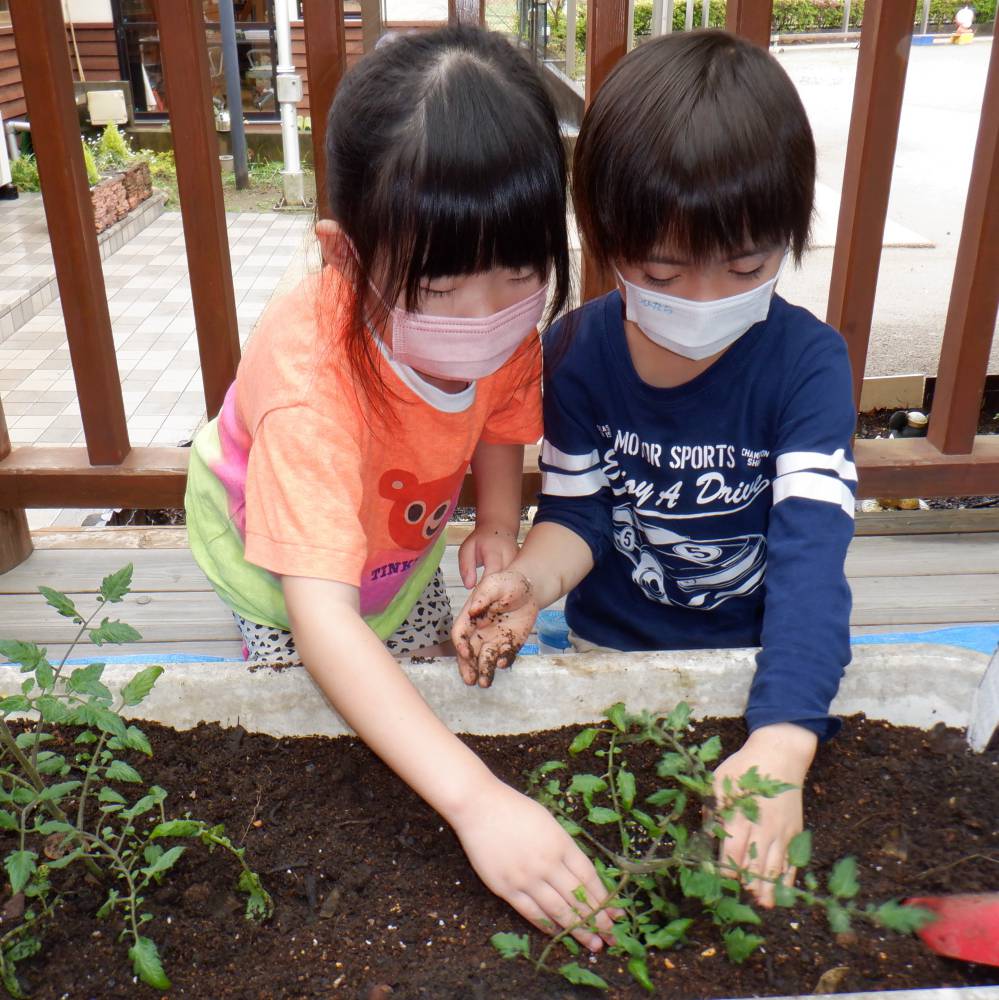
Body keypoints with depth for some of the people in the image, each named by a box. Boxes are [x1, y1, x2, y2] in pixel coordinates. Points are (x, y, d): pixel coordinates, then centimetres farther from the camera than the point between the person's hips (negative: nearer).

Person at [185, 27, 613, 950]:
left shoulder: (504, 319, -30)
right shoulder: (310, 379, -48)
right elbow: (321, 621, -53)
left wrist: (499, 527, -26)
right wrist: (477, 798, -61)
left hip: (406, 538, 5)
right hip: (282, 556, -4)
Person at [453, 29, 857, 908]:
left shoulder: (806, 361, -21)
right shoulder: (579, 352, -15)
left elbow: (812, 551, -30)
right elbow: (578, 512, -8)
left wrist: (781, 744, -44)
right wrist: (533, 583, -32)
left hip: (753, 654, -1)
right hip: (609, 648, 2)